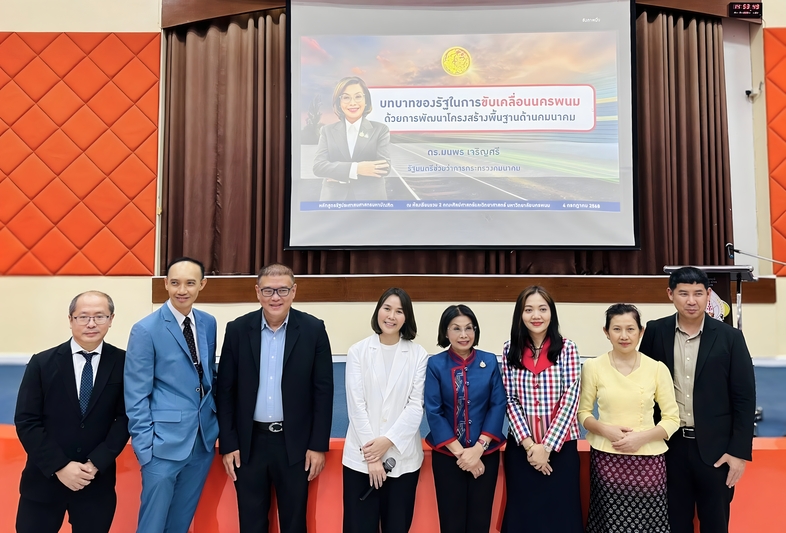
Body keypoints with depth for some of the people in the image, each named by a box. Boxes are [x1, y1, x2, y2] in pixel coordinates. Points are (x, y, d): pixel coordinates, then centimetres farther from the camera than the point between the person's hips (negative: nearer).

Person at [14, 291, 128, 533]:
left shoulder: (122, 363, -5)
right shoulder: (42, 363, -4)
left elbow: (125, 418, -5)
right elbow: (26, 422, -6)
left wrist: (96, 463, -14)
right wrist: (59, 466, -13)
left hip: (97, 481, 0)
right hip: (44, 479, 0)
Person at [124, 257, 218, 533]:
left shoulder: (208, 323, 4)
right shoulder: (146, 330, -12)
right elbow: (136, 396, -10)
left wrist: (216, 419, 8)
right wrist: (145, 446, -12)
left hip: (203, 439, 5)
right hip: (164, 442, -5)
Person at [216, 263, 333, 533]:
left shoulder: (313, 329, -6)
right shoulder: (237, 329, -3)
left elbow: (323, 391, -4)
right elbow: (225, 391, 2)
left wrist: (318, 445, -5)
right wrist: (227, 443, -1)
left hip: (295, 443, -1)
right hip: (248, 443, 1)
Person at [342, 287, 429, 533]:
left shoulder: (418, 355, 0)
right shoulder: (357, 351, -1)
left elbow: (416, 405, -4)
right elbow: (356, 405, -5)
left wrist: (388, 441, -13)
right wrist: (371, 455, -9)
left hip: (403, 457, 1)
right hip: (361, 456, 0)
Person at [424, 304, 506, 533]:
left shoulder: (490, 361, -1)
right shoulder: (435, 364, -7)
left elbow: (498, 405, -3)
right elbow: (433, 412, -8)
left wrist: (478, 448, -12)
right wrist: (460, 452, -13)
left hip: (485, 453, 1)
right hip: (447, 454, -1)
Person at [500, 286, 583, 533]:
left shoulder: (566, 348, -4)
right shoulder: (511, 350, 0)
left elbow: (570, 400, -8)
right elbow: (510, 400, 0)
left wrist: (546, 446, -12)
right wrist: (529, 443, -10)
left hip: (560, 446, -1)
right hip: (520, 447, 2)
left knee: (560, 513, 8)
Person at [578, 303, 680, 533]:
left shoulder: (657, 368, -2)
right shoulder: (593, 366, -2)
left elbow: (672, 418, 1)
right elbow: (583, 412, 4)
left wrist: (642, 437, -14)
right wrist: (605, 429, -14)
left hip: (648, 460, 0)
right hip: (606, 460, 0)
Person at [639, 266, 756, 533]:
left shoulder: (730, 337, -5)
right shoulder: (655, 332, -3)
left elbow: (744, 398, -3)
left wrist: (739, 451, -6)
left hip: (716, 447, -1)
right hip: (669, 445, 1)